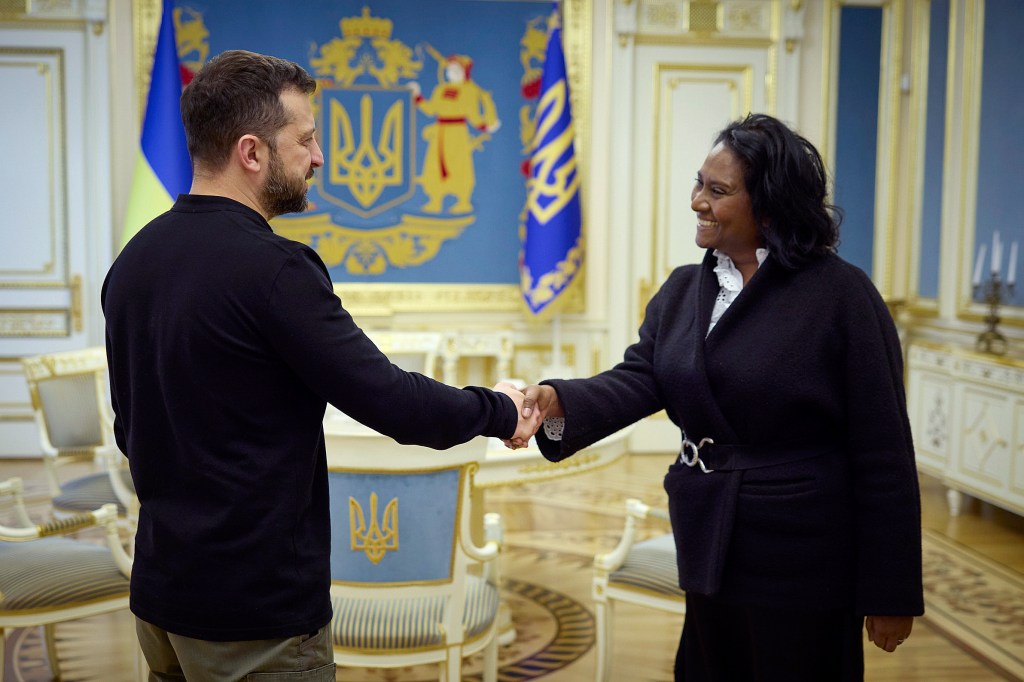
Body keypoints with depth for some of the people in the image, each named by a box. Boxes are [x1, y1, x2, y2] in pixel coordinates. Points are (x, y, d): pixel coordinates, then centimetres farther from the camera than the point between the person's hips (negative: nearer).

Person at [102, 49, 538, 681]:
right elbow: (390, 401, -21)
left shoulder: (133, 261, 3)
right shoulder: (270, 268, -22)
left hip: (161, 589, 8)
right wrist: (497, 411, -4)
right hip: (256, 609, -8)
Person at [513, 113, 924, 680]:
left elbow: (882, 453, -12)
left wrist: (890, 593, -11)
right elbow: (638, 381, -6)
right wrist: (558, 401, -27)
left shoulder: (841, 295, -13)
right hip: (710, 550, 6)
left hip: (802, 564, -5)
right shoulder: (684, 289, 6)